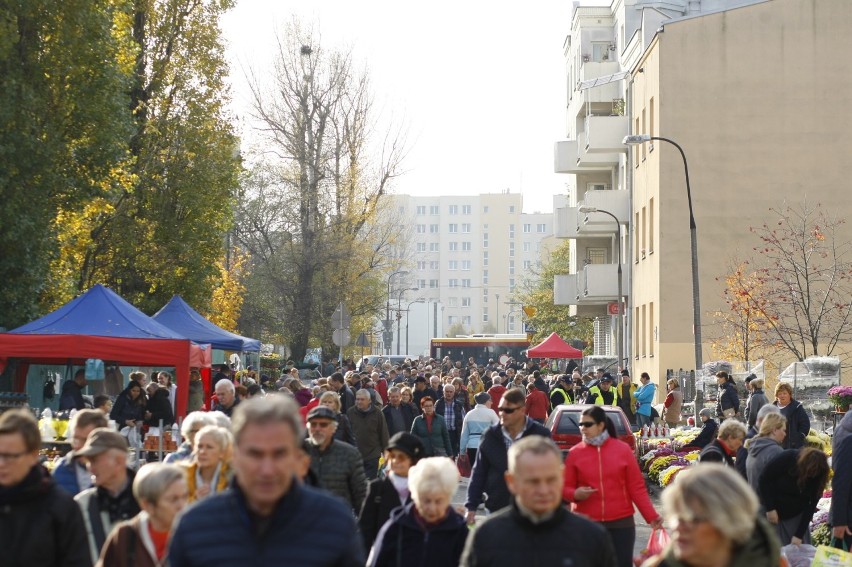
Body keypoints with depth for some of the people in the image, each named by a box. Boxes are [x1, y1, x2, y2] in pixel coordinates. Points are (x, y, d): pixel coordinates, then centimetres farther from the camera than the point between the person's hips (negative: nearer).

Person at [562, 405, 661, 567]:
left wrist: (651, 516, -5)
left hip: (621, 523, 0)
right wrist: (576, 494, -18)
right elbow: (565, 487, 5)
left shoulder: (623, 449, 1)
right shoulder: (575, 453, 1)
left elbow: (637, 487, 2)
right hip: (586, 524, 0)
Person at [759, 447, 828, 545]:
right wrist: (770, 509, -18)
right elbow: (764, 480, -16)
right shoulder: (787, 458, -23)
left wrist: (799, 535, -18)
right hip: (774, 512, -2)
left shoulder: (816, 476, -14)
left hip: (796, 516, 2)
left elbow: (810, 506, -13)